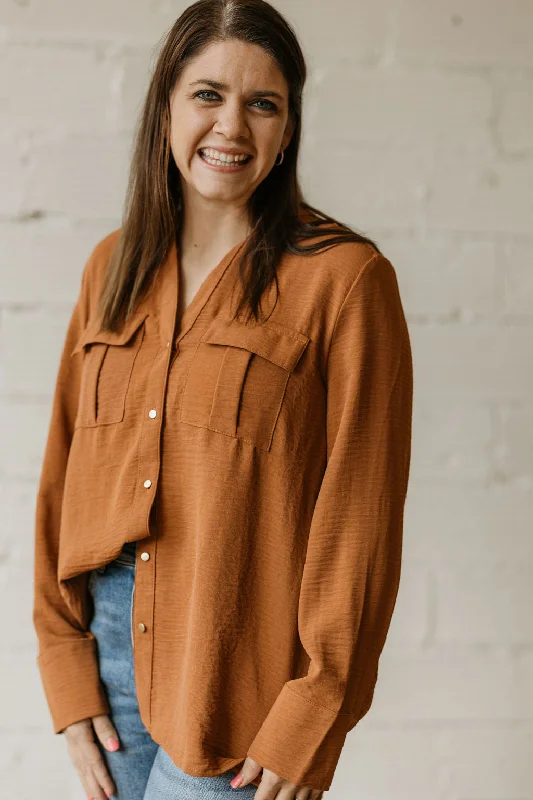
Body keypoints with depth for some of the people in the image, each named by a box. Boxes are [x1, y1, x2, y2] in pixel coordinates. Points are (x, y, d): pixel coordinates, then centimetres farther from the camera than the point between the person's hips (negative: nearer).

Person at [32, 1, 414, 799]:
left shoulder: (345, 276, -9)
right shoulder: (115, 266, 7)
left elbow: (361, 511, -10)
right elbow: (66, 470, 7)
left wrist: (310, 721, -11)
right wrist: (69, 672, 2)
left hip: (236, 672, -5)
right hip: (110, 639, 5)